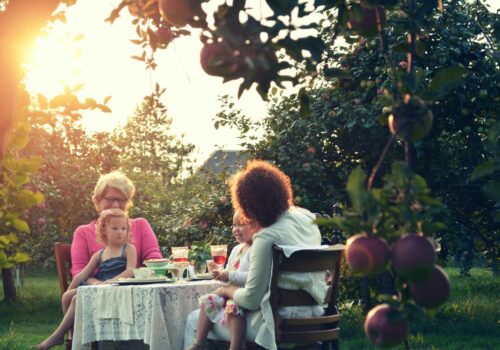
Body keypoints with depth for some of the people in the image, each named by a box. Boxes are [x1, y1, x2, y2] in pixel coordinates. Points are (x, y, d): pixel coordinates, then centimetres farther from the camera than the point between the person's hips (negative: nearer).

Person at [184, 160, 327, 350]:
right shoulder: (307, 217, 1)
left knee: (195, 320, 9)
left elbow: (250, 300, -17)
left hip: (281, 324, -9)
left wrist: (228, 290, 3)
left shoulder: (266, 238, -22)